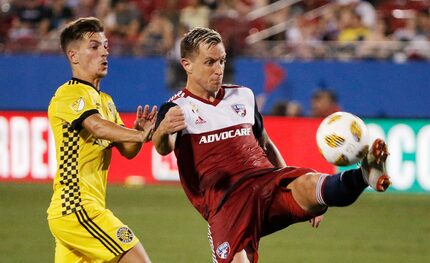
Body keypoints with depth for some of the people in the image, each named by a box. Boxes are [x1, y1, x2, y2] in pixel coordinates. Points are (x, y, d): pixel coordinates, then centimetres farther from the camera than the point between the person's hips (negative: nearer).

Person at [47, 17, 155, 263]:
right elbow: (97, 127, -29)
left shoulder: (104, 100, 22)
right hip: (77, 207, -10)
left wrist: (139, 133, -8)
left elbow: (127, 150, 14)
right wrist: (141, 135, -43)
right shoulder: (71, 94, -9)